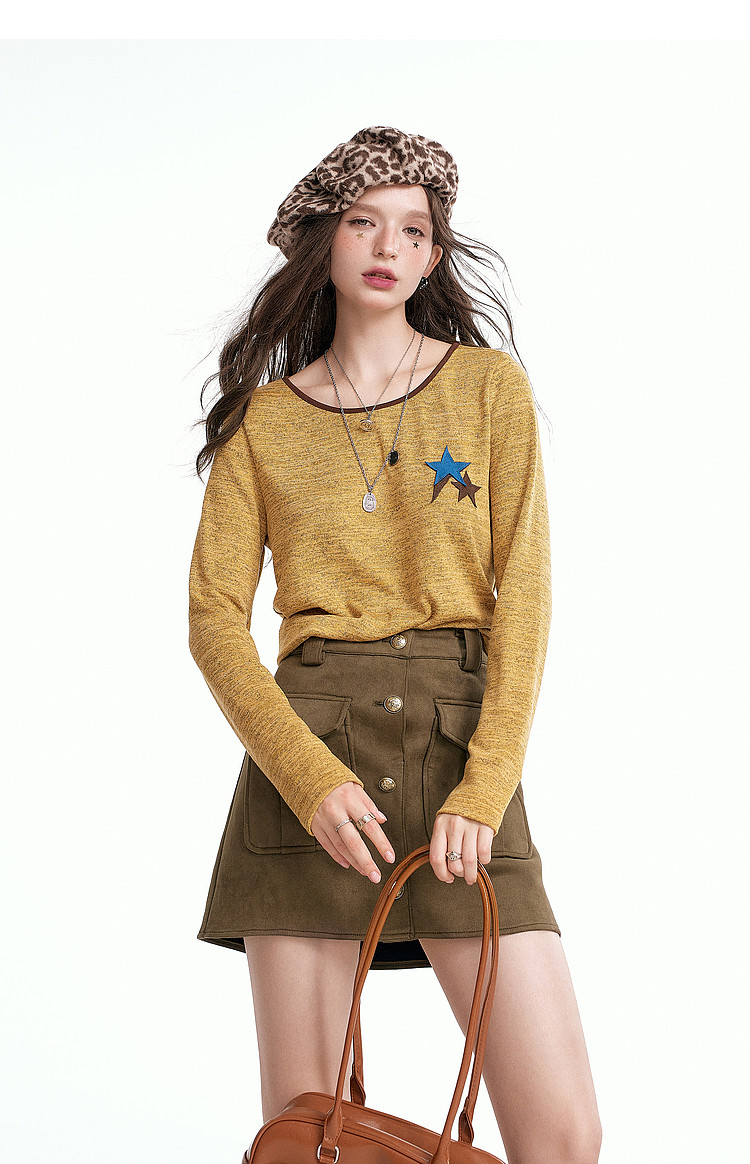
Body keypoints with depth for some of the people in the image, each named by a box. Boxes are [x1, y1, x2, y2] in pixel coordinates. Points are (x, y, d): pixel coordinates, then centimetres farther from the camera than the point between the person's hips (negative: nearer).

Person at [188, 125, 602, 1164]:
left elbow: (523, 597, 2)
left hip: (463, 745, 0)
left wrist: (483, 791, -10)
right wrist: (310, 777, -11)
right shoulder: (263, 418, 11)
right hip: (307, 751, 1)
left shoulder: (490, 385, 9)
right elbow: (215, 617, 4)